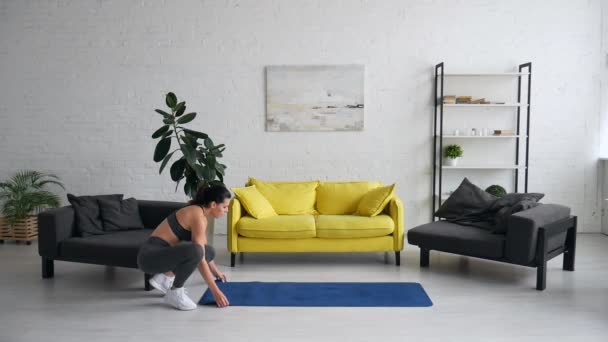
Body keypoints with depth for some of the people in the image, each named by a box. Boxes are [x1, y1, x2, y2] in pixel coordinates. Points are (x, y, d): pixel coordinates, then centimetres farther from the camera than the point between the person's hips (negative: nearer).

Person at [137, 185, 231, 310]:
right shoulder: (198, 216, -18)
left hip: (160, 253, 10)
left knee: (209, 251, 14)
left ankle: (165, 277, 10)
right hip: (150, 256, -10)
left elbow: (204, 248, 27)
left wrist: (216, 272, 37)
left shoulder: (199, 212, 10)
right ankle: (174, 293, -12)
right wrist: (215, 291, -17)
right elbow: (200, 260, -20)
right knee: (194, 251, -35)